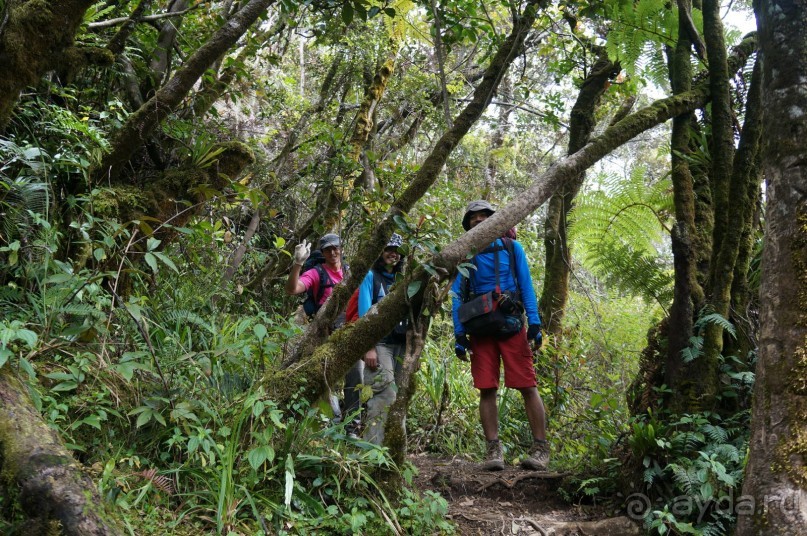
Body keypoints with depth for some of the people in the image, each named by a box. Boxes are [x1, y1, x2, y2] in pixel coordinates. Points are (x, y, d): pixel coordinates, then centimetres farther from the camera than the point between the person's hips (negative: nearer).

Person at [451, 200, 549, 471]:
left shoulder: (512, 248, 11)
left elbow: (526, 286, 7)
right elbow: (457, 296, 9)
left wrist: (534, 323, -4)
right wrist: (459, 334, 0)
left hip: (511, 326, -1)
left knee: (528, 386, -5)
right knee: (487, 389, 0)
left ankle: (540, 448, 2)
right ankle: (494, 450, 6)